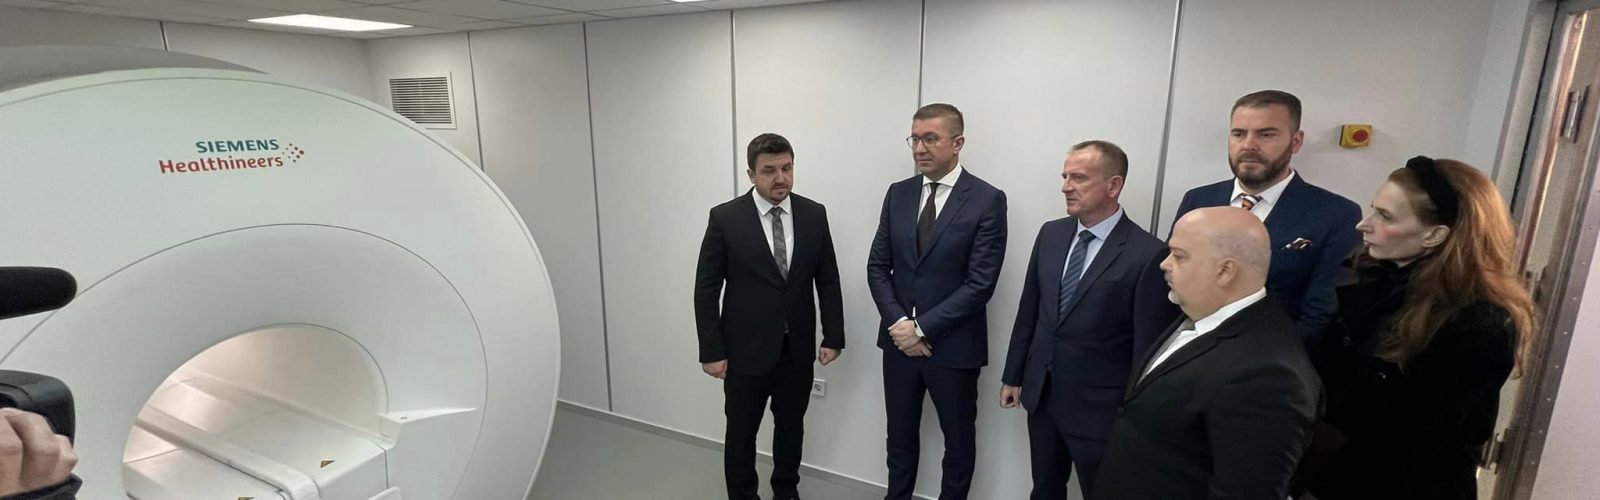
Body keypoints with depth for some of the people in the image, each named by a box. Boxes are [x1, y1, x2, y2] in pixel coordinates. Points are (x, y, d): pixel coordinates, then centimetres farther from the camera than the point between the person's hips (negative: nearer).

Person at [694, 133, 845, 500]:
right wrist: (711, 351, -9)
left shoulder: (814, 214, -1)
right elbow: (706, 289, -8)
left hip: (797, 349, 3)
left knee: (791, 428, 19)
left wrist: (833, 337, 1)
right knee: (741, 433, 12)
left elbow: (828, 281, 4)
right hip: (746, 350, -3)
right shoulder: (725, 218, -10)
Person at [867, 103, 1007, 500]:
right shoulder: (898, 194, 4)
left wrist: (923, 329, -16)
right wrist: (898, 323, -10)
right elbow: (878, 267, 4)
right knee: (900, 435, 19)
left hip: (953, 345, -4)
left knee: (958, 439, 16)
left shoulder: (988, 200, -11)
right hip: (899, 339, 4)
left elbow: (980, 283, -15)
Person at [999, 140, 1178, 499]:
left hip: (1099, 409, -5)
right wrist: (1013, 375, 11)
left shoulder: (1148, 254, -17)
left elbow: (1147, 349, -14)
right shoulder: (1051, 234, 1)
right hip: (1041, 396, 5)